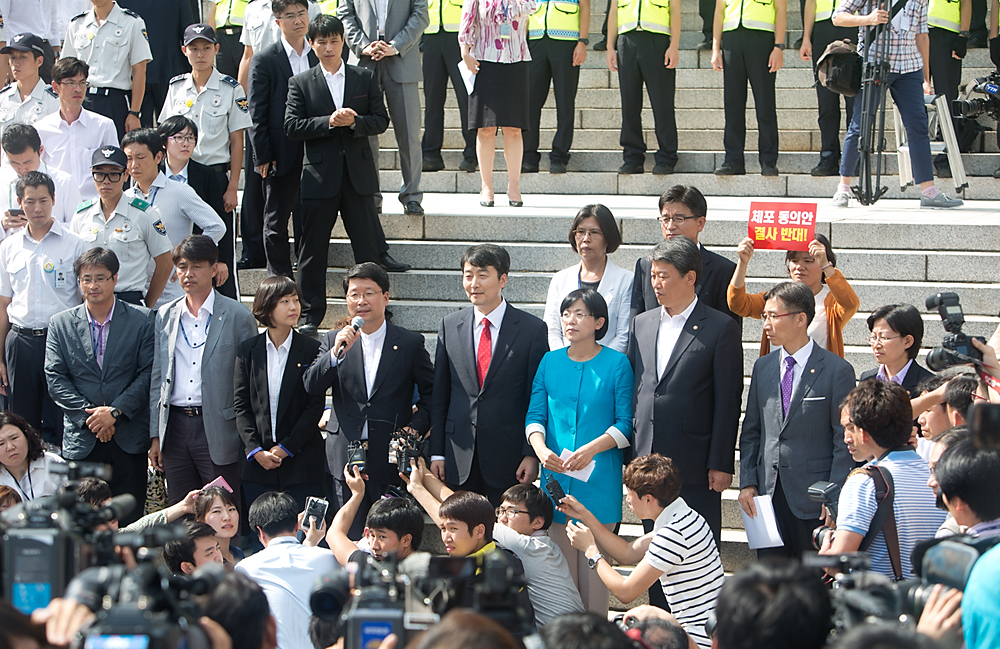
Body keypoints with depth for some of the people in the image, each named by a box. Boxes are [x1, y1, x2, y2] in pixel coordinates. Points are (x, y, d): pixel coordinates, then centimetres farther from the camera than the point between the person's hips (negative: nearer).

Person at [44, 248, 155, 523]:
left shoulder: (142, 320, 3)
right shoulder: (61, 324, 7)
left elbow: (148, 374, -2)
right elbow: (55, 379, 2)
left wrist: (115, 411, -13)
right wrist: (89, 416, -10)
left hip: (129, 438, -1)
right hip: (81, 438, 1)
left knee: (129, 519, -2)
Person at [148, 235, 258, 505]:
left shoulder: (237, 316, -1)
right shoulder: (165, 316, 12)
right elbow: (157, 378, 14)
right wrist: (155, 435, 8)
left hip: (217, 430, -4)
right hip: (175, 429, 4)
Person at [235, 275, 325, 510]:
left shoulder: (312, 350, 1)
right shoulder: (248, 350, 7)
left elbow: (315, 406, -3)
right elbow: (241, 405, 5)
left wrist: (286, 449, -9)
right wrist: (255, 451, -7)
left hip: (300, 460, -2)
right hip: (256, 462, 2)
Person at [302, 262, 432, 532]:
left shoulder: (410, 343, 4)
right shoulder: (335, 340, 8)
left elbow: (431, 392, 9)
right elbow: (311, 387, -3)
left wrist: (416, 427, -6)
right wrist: (336, 353, -17)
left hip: (392, 459, -2)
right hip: (346, 457, 2)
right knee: (351, 538, 3)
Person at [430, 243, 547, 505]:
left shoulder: (532, 329, -1)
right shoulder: (449, 326, 8)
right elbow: (439, 396, 10)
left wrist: (532, 454, -7)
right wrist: (436, 452, 4)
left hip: (508, 457, -3)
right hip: (459, 461, 3)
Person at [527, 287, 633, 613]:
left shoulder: (616, 364, 0)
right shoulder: (550, 362, 10)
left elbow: (626, 423, -4)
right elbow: (535, 415, 7)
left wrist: (591, 449, -18)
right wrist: (540, 449, -13)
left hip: (599, 478, -3)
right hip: (556, 474, 3)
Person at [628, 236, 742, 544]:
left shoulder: (721, 328, -4)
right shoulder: (641, 324, 13)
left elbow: (728, 403, -6)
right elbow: (632, 390, 16)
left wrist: (720, 464, -10)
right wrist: (628, 456, 10)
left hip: (695, 469, -5)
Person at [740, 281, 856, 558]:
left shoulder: (837, 371, -5)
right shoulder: (763, 367, 12)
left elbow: (845, 442, -6)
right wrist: (747, 483, 5)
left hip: (813, 500, -5)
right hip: (768, 494, 5)